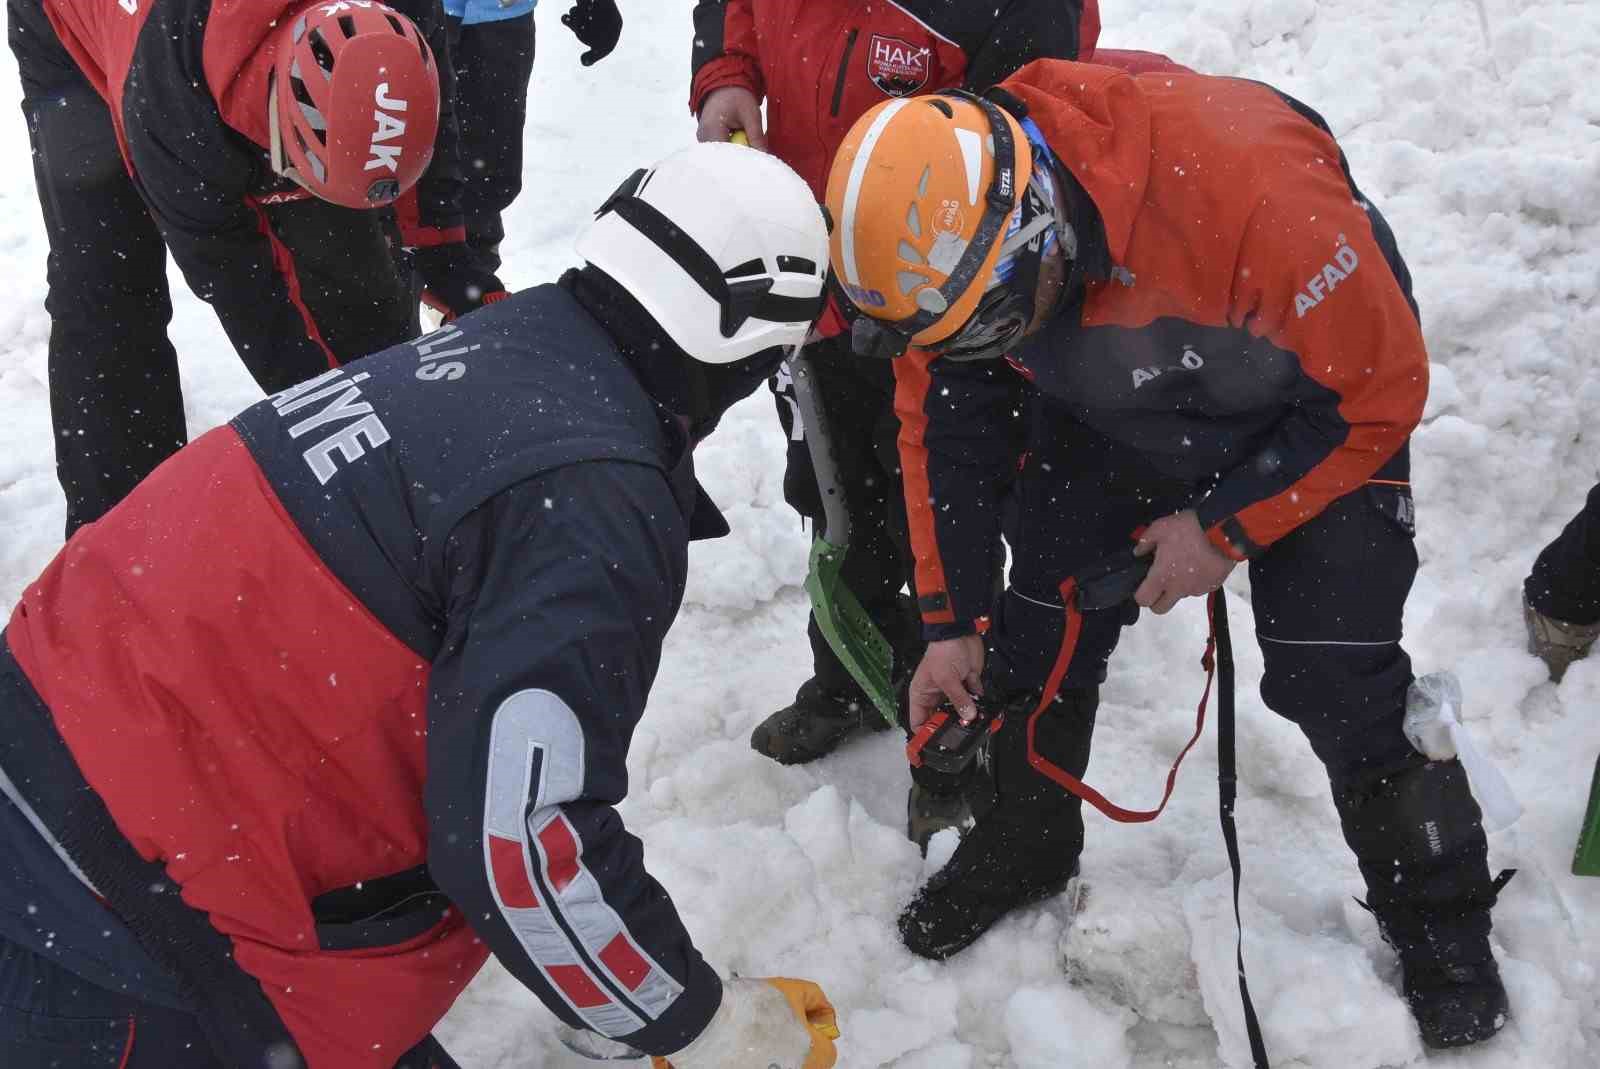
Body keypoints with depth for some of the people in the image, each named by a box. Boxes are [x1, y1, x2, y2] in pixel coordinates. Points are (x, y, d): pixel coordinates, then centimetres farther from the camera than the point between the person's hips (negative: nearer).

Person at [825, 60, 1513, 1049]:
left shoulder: (1251, 187, -41)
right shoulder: (943, 230, -24)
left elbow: (1381, 386, -25)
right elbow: (942, 425, -8)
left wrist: (1226, 526, -20)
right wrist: (952, 623, -4)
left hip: (1320, 415, -4)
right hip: (1110, 421, 5)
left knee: (1341, 684, -9)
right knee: (1039, 636, 4)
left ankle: (1442, 919, 15)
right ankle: (1021, 847, 30)